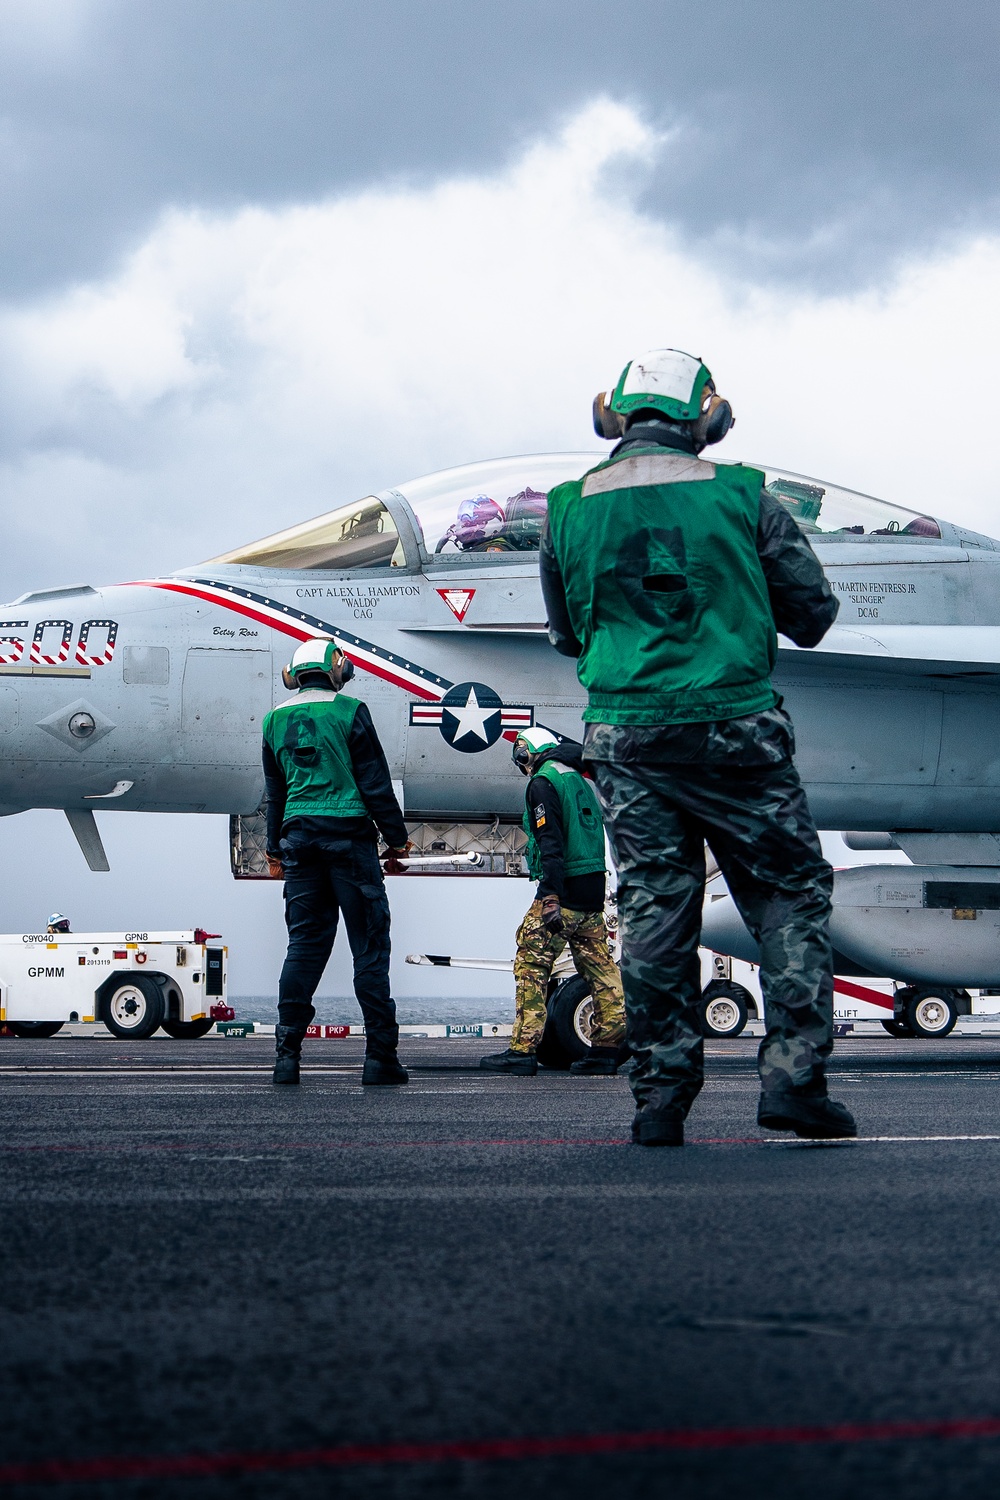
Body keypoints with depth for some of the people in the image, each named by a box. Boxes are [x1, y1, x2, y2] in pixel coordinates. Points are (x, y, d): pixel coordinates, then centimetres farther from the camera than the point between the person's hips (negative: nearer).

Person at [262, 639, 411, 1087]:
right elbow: (375, 782, -3)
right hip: (348, 832, -5)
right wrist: (396, 839, 4)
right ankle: (380, 1057, -2)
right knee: (369, 945, 0)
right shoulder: (348, 711, -4)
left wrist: (275, 848, 29)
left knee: (304, 944, 8)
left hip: (299, 835, 5)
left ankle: (287, 1053, 1)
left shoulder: (276, 719, 11)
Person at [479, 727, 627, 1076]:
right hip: (594, 891, 9)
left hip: (563, 891, -9)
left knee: (531, 966, -6)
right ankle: (610, 1044, 8)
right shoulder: (580, 781, 19)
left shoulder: (542, 783, -8)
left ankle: (523, 1049, -10)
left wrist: (550, 897, -24)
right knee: (600, 967, 9)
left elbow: (550, 843, -19)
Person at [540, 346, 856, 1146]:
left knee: (655, 907, 8)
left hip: (626, 737, 3)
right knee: (791, 893, 8)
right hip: (737, 732, -2)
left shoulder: (570, 509, 4)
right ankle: (793, 1076, -2)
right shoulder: (740, 494, -3)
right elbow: (813, 613, 4)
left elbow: (567, 635, 17)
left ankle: (661, 1095, 5)